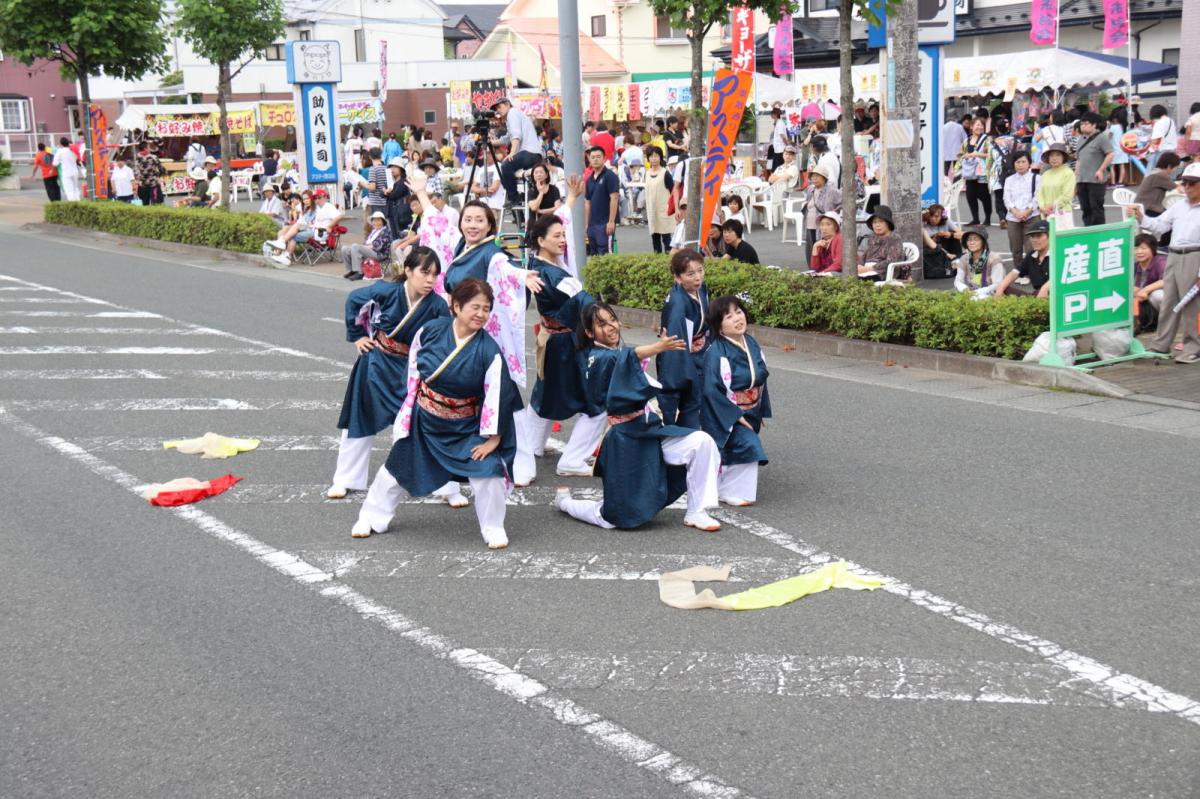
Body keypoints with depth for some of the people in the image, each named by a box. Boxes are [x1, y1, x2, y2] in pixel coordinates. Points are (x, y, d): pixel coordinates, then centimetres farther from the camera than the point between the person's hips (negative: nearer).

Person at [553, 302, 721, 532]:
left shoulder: (620, 350, 16)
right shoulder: (597, 358, -10)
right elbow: (625, 358, -31)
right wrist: (658, 347, -48)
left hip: (650, 429, 7)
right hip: (625, 439, -7)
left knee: (702, 442, -16)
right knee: (612, 520, -1)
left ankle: (696, 513, -6)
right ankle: (564, 500, 29)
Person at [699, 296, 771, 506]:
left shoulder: (751, 344, 0)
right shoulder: (716, 352, -24)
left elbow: (760, 379, 10)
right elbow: (711, 390, -25)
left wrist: (761, 412, 12)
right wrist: (734, 416, -22)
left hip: (749, 413, 8)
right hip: (726, 414, -8)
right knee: (748, 446, -19)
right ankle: (731, 492, 0)